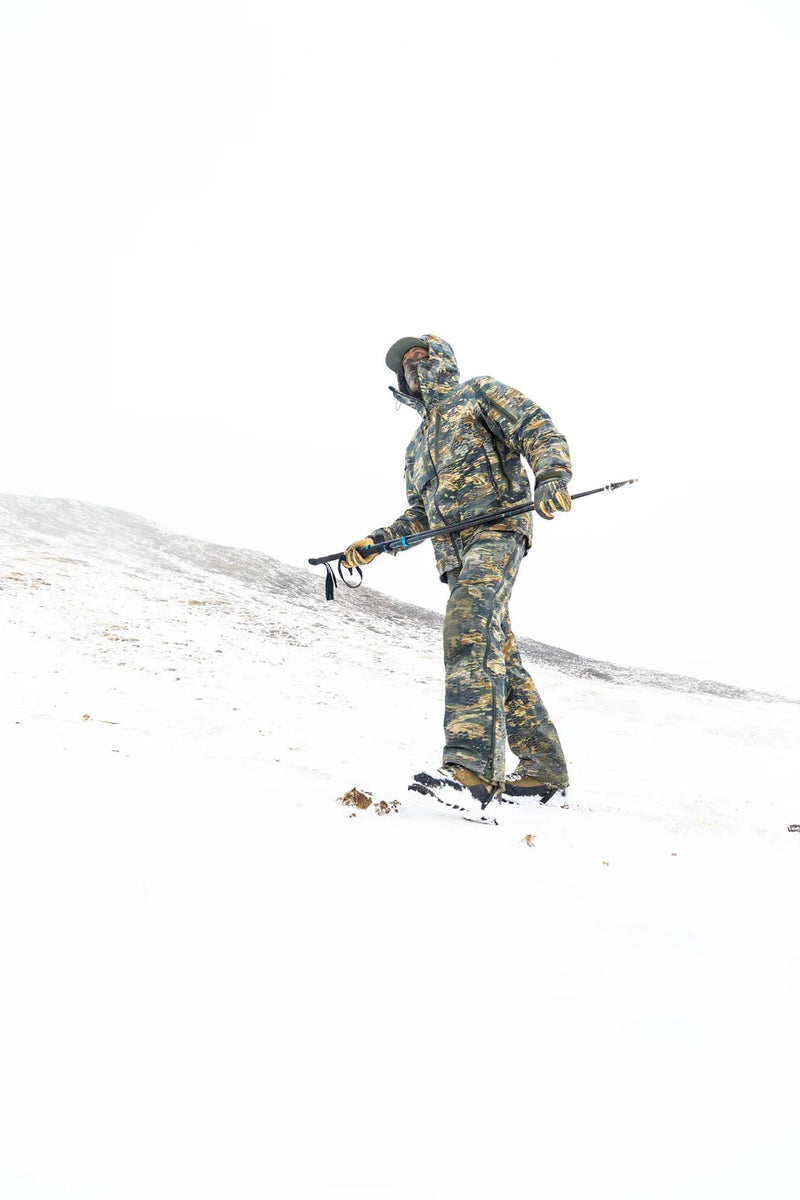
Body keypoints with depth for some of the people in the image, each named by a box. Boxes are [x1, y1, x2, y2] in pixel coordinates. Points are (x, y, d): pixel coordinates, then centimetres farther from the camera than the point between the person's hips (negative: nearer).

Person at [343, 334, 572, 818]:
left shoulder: (479, 392, 13)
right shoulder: (419, 444, 34)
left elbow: (541, 432, 0)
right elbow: (420, 514, 32)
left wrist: (552, 477, -20)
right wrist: (375, 542, 17)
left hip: (496, 529, -8)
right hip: (454, 552, 8)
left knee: (469, 630, -31)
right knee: (499, 659, 3)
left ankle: (471, 767, -44)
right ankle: (545, 768, 9)